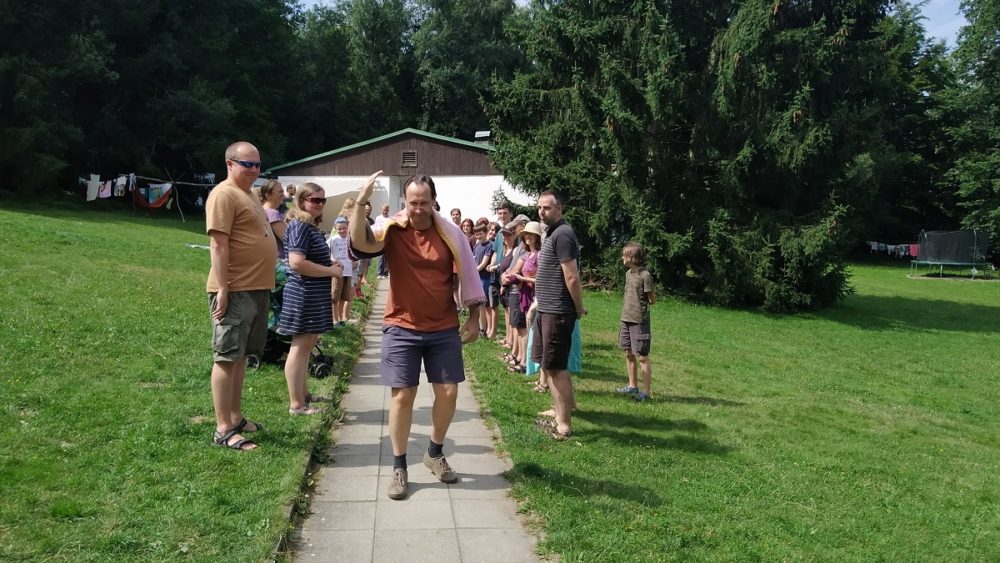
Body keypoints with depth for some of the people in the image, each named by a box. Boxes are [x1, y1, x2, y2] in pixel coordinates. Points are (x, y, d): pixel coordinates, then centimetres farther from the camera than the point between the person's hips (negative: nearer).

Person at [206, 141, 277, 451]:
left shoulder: (248, 194, 18)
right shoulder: (224, 194, -12)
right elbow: (218, 244, -19)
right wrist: (222, 289, -23)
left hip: (256, 289, 10)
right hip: (235, 291, -10)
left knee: (240, 356, 16)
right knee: (227, 358, -5)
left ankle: (236, 417, 26)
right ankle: (223, 430, 0)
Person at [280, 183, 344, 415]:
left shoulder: (310, 226, 15)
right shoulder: (300, 225, -16)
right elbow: (297, 263, -27)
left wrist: (330, 264, 10)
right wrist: (331, 271, -18)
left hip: (313, 295, 11)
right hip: (304, 295, -11)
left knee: (307, 345, 18)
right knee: (300, 346, -4)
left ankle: (302, 394, 30)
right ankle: (296, 404, 2)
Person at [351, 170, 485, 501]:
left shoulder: (450, 233, -3)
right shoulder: (392, 230, -7)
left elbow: (468, 275, 4)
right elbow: (360, 242, -27)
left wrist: (474, 318, 5)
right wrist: (361, 203, -39)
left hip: (444, 328, 2)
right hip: (402, 328, -2)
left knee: (448, 393, 5)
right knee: (402, 395, -1)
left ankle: (435, 454, 28)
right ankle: (399, 467, 14)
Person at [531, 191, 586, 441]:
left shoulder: (562, 234, -17)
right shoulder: (552, 233, 15)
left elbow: (572, 278, -20)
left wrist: (579, 309, -12)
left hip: (557, 312, -10)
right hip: (546, 309, 10)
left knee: (555, 367, -5)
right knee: (547, 363, 18)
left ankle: (564, 424, 3)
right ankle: (562, 408, 32)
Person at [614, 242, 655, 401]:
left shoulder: (645, 276, -14)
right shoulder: (628, 274, 10)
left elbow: (652, 300, -11)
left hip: (639, 321, -8)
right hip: (626, 319, 8)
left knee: (642, 357, -2)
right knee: (628, 354, 15)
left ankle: (646, 392, 4)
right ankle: (632, 386, 28)